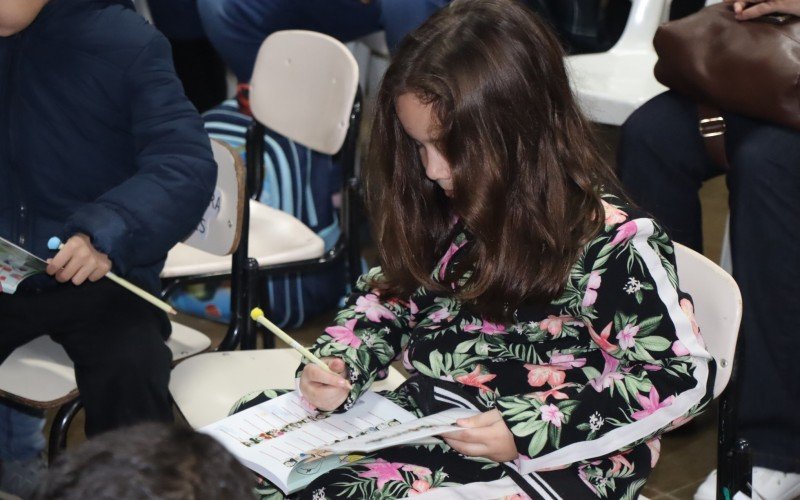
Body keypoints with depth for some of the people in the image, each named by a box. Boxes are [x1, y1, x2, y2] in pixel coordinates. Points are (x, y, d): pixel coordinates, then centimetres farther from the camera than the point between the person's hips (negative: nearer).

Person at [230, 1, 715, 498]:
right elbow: (391, 294, 18)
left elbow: (683, 376, -13)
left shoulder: (611, 241, -15)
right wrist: (340, 366, -4)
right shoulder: (447, 210, 2)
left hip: (549, 460, -7)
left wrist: (528, 430, -20)